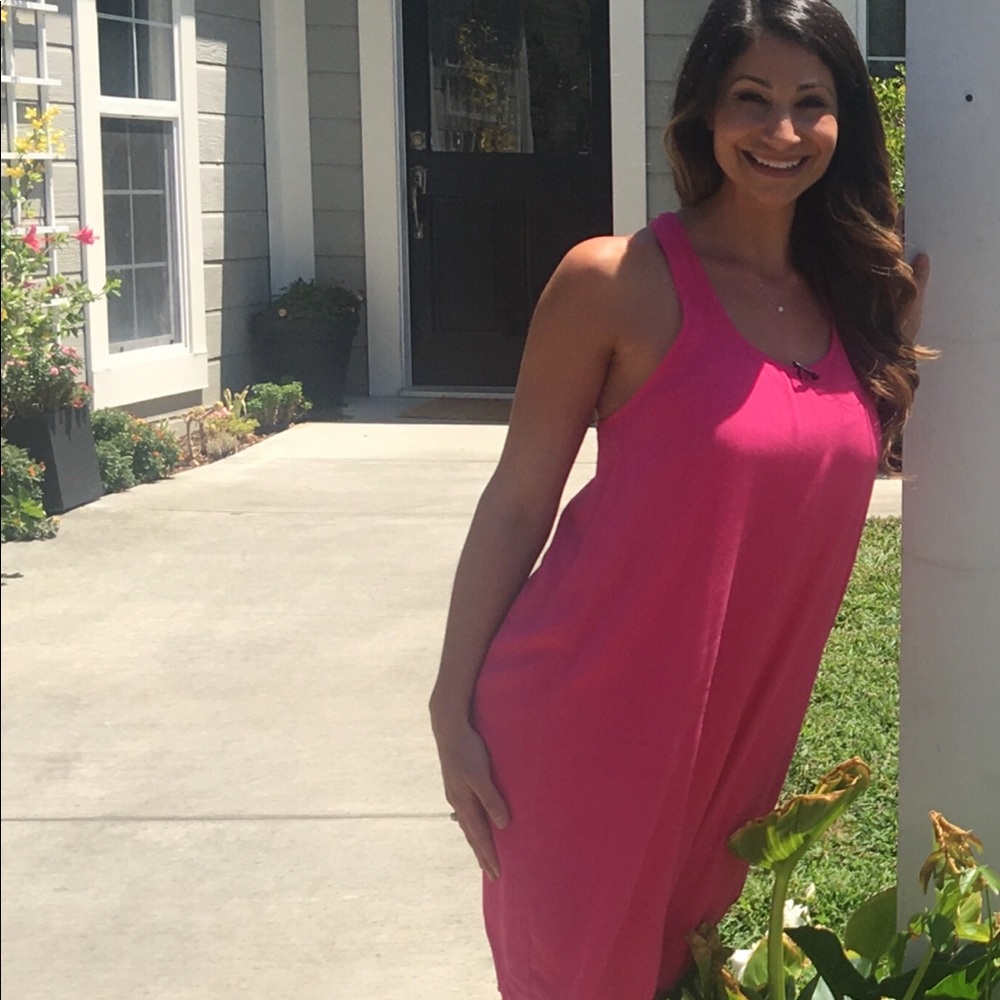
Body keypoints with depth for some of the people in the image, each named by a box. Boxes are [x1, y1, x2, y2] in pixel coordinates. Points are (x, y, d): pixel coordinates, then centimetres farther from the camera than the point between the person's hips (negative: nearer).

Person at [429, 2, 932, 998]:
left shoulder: (854, 293, 5)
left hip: (747, 718, 6)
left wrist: (907, 333, 5)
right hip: (591, 711, -5)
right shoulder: (618, 281, -11)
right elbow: (517, 502, -8)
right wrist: (453, 708, -9)